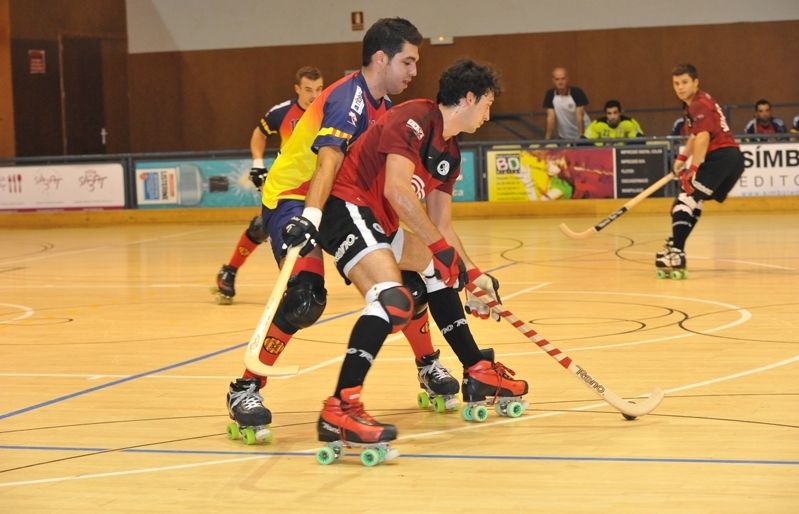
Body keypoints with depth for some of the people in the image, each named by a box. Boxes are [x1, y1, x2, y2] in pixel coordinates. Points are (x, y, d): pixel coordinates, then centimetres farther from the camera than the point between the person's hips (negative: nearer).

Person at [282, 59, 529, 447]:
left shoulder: (449, 153, 15)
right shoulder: (415, 118, -14)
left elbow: (440, 225, 22)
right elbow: (397, 190, -25)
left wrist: (472, 273, 18)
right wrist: (441, 247, -23)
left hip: (380, 222, 11)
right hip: (346, 206, -11)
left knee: (441, 271, 25)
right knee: (394, 299, -29)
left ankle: (478, 373, 37)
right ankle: (339, 410, -34)